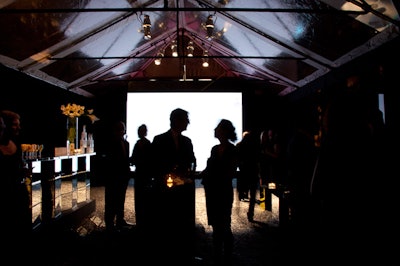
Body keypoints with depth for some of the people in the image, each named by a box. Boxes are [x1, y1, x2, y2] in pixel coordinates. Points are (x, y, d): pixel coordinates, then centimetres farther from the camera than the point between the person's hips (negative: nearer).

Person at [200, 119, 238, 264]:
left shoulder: (232, 150, -8)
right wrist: (202, 174, -3)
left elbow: (232, 173, -10)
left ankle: (226, 259, 19)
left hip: (223, 192, -6)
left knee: (224, 226, 3)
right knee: (216, 226, 14)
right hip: (211, 190, 6)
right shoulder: (215, 148, 9)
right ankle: (217, 256, 28)